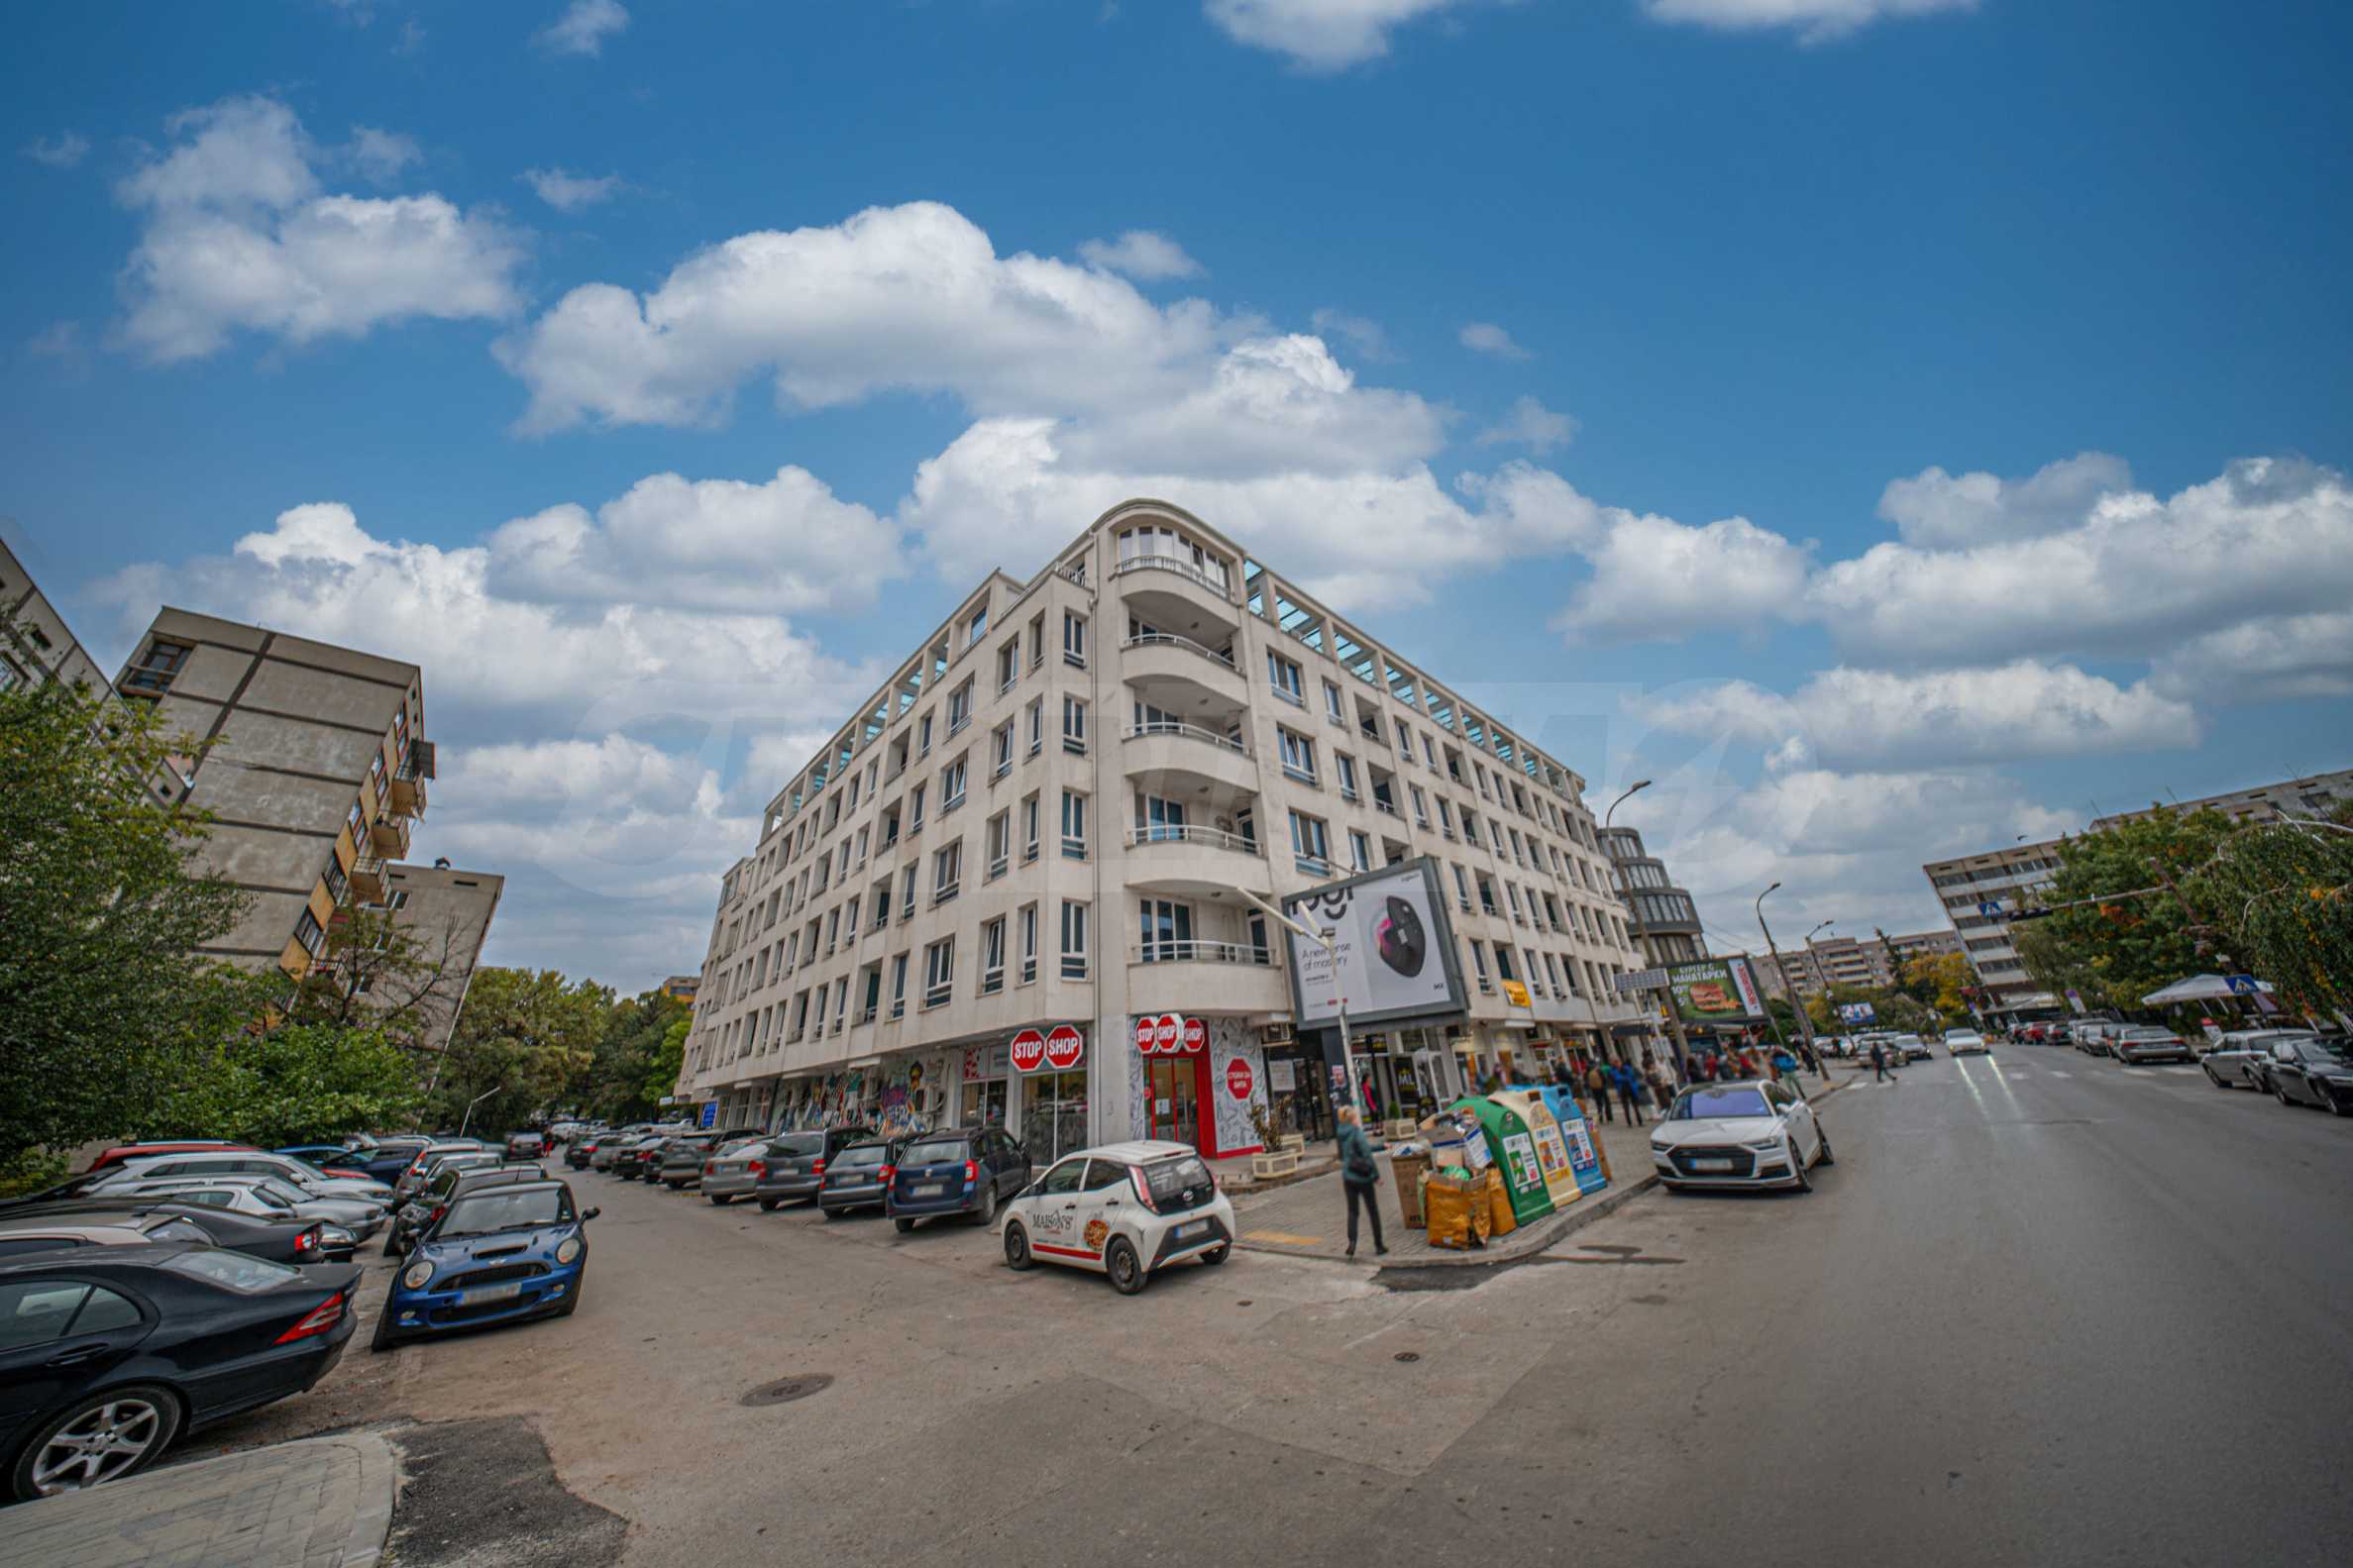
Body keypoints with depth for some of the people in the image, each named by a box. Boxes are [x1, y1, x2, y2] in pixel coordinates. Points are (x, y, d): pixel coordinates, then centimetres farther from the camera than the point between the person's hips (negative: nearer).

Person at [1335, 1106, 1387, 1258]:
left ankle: (1352, 1242, -7)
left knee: (1352, 1212, 11)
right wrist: (1377, 1176, -7)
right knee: (1373, 1212, 12)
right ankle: (1379, 1246, 20)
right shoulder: (1357, 1133, -19)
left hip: (1348, 1177, 5)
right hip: (1363, 1177, -5)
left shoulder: (1342, 1135, 3)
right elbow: (1367, 1156, -21)